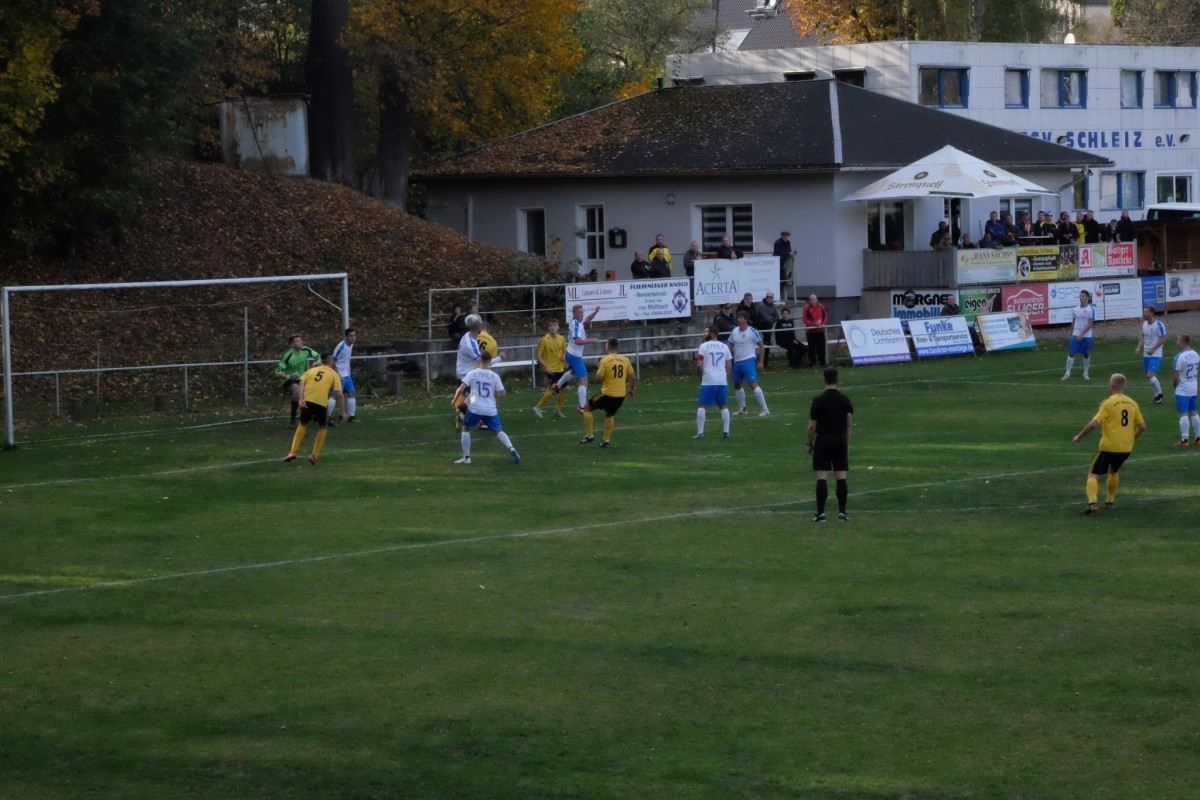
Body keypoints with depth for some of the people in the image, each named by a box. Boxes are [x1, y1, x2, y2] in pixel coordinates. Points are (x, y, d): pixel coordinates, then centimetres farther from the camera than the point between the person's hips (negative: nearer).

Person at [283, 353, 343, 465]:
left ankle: (293, 452, 13)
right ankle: (314, 455, 13)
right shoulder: (334, 374, 16)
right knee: (323, 427, 20)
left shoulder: (311, 370, 23)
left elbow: (302, 382, 4)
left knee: (303, 424, 24)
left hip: (307, 401, 2)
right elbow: (339, 393, 5)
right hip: (321, 402, -2)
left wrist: (301, 399, -5)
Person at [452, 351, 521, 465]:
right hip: (491, 410, 2)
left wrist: (455, 400, 10)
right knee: (499, 431, 16)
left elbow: (461, 389, -7)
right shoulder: (495, 376, 2)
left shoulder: (472, 374, -2)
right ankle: (511, 449, -7)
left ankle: (466, 457, 13)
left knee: (466, 429, 18)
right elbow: (502, 394, 2)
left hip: (475, 408, -2)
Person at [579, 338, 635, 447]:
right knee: (610, 415, 29)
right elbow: (633, 377, 5)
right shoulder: (625, 360, 1)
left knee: (587, 408, 15)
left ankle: (589, 435, 11)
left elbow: (599, 378, -13)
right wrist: (631, 389, 22)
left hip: (607, 394, -5)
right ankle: (606, 440, 27)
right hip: (621, 395, 5)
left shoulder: (605, 360, -12)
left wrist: (598, 371, 9)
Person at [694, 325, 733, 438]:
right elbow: (729, 367, 12)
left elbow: (699, 365, -8)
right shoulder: (725, 347, 11)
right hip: (722, 381, 4)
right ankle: (726, 432, 9)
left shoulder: (704, 346, -2)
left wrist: (700, 375, 9)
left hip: (708, 381, -4)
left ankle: (700, 433, -3)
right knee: (724, 406, 14)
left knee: (701, 406, 2)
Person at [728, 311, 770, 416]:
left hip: (748, 360, -7)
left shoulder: (752, 331, -10)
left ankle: (765, 409, -15)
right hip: (737, 362, 7)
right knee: (737, 385, 16)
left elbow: (760, 345, -2)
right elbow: (730, 345, 16)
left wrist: (761, 361, -3)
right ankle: (742, 408, 34)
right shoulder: (735, 331, 6)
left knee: (753, 384, -16)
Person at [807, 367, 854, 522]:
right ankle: (842, 512, 3)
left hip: (823, 441, -3)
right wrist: (847, 443, 12)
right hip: (840, 441, 3)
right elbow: (850, 424, 3)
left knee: (822, 478, -2)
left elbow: (812, 426, -6)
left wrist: (810, 444, 6)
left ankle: (820, 512, -3)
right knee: (841, 478, 4)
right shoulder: (845, 400, 2)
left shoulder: (818, 400, -8)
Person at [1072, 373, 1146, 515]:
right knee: (1113, 471, 31)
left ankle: (1092, 503, -22)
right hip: (1126, 448, 6)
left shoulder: (1108, 403, -12)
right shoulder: (1132, 404, 6)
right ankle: (1110, 501, 34)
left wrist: (1079, 436, -5)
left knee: (1093, 474, -1)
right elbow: (1142, 427, 10)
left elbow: (1094, 424, -18)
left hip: (1108, 446, -6)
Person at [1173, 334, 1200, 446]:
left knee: (1183, 414, -4)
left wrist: (1175, 386, 0)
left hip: (1182, 390, -7)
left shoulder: (1179, 357, -19)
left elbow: (1177, 377, -18)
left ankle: (1184, 439, -5)